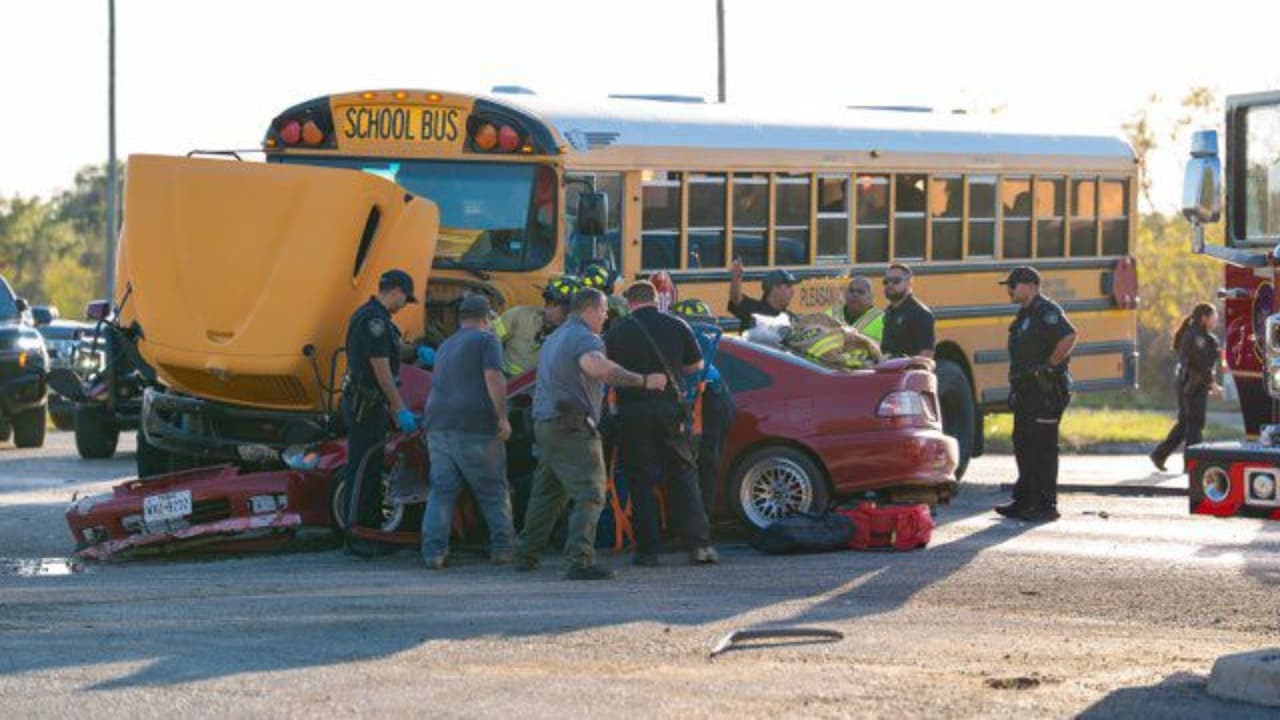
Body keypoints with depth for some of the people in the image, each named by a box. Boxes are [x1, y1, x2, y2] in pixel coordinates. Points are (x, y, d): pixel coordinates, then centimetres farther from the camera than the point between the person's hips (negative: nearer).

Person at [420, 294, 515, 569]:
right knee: (493, 491, 6)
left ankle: (433, 550, -7)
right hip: (474, 426, -5)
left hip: (439, 425, 5)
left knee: (441, 492, 3)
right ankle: (502, 547, 5)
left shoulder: (446, 346, 23)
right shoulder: (486, 340, 1)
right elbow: (493, 378, -12)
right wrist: (503, 418, -13)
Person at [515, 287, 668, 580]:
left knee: (546, 493, 20)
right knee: (589, 495, -12)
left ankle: (526, 554, 25)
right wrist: (643, 381, -32)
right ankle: (581, 560, -23)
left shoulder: (555, 338, 22)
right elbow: (596, 366, -33)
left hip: (544, 423, 10)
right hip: (572, 427, -10)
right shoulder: (585, 338, -11)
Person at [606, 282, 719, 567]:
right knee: (683, 477, 8)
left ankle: (648, 550, 4)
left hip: (633, 413, -2)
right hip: (672, 409, 2)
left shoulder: (616, 334, -2)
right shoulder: (677, 327, 5)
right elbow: (697, 365, 16)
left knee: (641, 482, 6)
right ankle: (699, 544, 0)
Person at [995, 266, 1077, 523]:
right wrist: (1016, 386, 19)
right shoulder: (1025, 314, 18)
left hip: (1045, 392, -10)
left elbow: (1069, 336, -28)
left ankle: (1046, 506, -6)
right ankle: (1024, 500, 21)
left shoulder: (1046, 311, -14)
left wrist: (1049, 366, -21)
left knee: (1043, 448, -8)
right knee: (1024, 446, 14)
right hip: (1026, 391, 10)